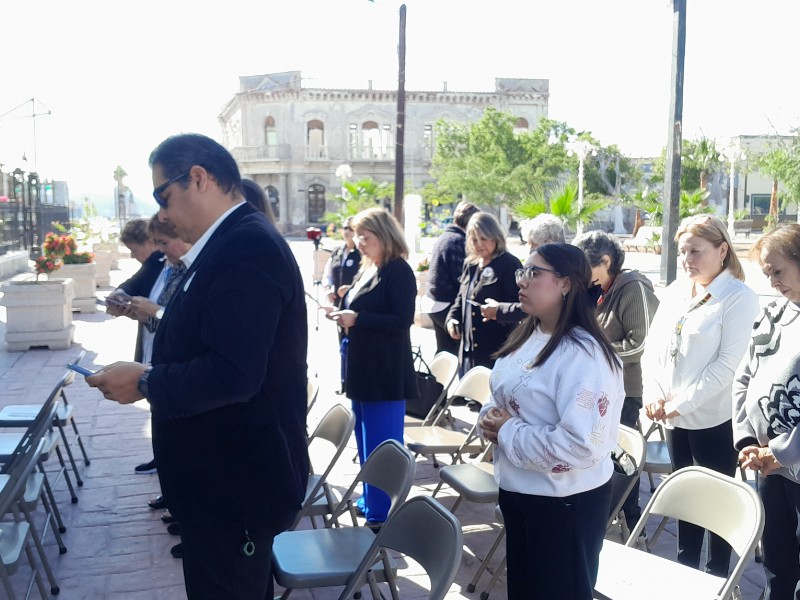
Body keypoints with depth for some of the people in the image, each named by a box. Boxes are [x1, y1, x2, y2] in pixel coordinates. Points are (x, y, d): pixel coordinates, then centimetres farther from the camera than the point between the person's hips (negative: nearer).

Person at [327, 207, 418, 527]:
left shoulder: (399, 271, -11)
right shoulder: (366, 270, 14)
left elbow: (401, 321, -19)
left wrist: (356, 318, -22)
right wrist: (343, 314, 1)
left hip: (385, 374, -9)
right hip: (362, 369, 9)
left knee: (382, 446, -2)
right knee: (366, 442, 17)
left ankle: (383, 516, 8)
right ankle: (371, 501, 30)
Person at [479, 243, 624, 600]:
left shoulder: (582, 353, -24)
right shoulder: (527, 335, 5)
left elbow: (583, 445, -31)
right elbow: (503, 395, 18)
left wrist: (507, 432, -21)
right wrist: (489, 417, -6)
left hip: (566, 502, -8)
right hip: (517, 490, 8)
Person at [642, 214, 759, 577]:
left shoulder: (739, 297, -11)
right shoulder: (674, 292, 7)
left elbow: (727, 363, -17)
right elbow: (653, 347, 8)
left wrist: (681, 403, -18)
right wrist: (653, 393, -6)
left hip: (714, 419, -6)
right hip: (674, 418, 6)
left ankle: (717, 575, 26)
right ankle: (685, 566, 35)